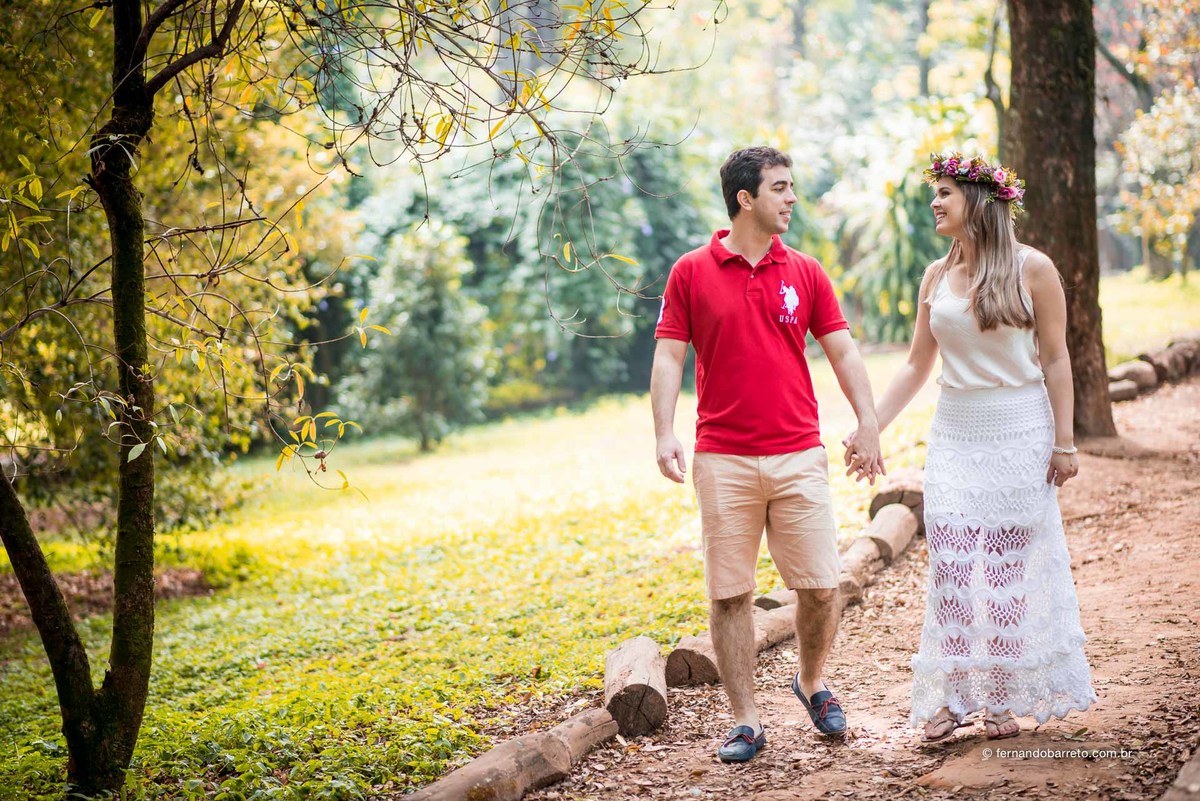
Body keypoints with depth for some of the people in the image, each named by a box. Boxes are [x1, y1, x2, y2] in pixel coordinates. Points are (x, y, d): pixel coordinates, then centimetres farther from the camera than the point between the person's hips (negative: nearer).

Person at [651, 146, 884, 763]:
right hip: (723, 461, -2)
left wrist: (868, 422, -3)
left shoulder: (805, 272, 8)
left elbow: (841, 350, 8)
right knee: (729, 594, 1)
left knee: (820, 587, 0)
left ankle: (812, 681, 27)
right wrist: (664, 433, -12)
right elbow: (668, 357, 0)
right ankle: (745, 721, 11)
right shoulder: (691, 272, 2)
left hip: (798, 456, 2)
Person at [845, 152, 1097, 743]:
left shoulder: (1032, 268, -6)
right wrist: (869, 429, 6)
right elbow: (917, 365, 11)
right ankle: (952, 694, 5)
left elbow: (1054, 360, -4)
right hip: (954, 435, 4)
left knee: (1010, 566, 2)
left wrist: (1063, 442, -8)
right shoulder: (937, 276, 6)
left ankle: (1005, 697, 12)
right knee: (950, 565, -3)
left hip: (1019, 433, -3)